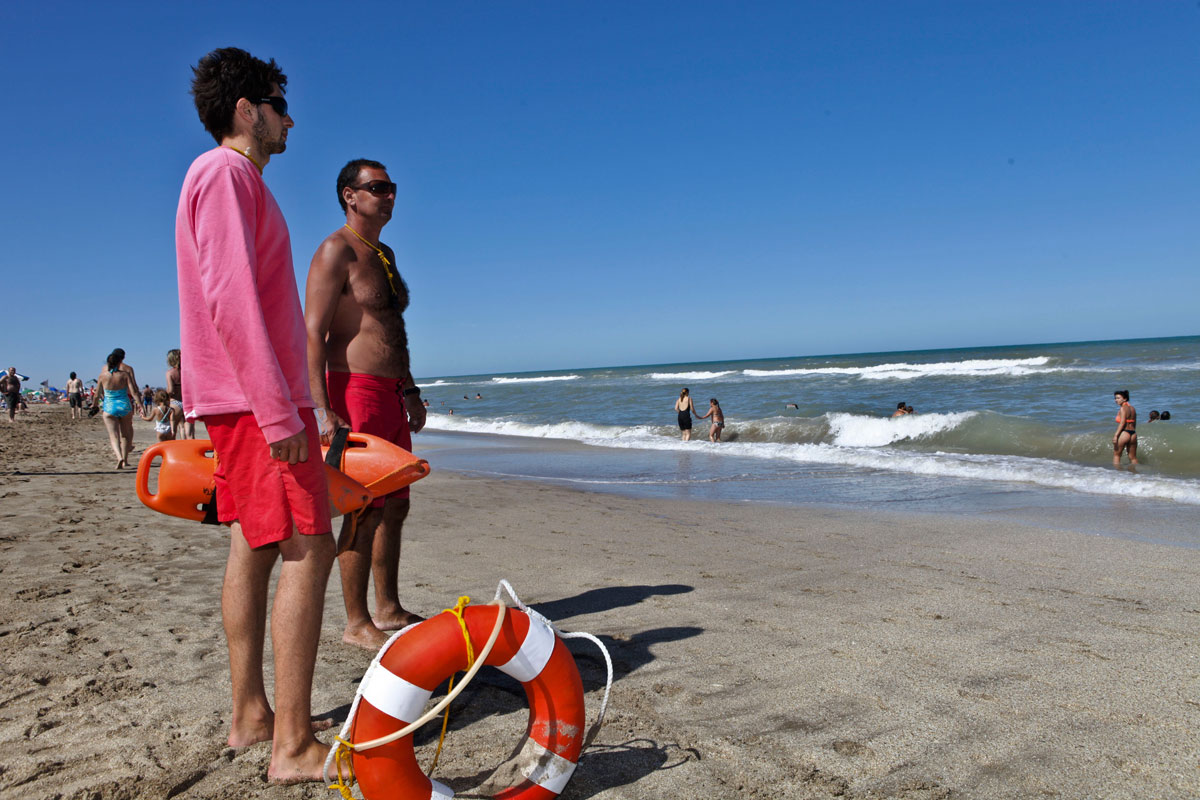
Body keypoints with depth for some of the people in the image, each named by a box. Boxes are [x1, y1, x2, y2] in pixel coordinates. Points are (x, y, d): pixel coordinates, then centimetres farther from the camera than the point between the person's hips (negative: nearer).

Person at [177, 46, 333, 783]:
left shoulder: (236, 181, 22)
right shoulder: (225, 173, -9)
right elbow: (230, 298, -20)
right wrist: (279, 411, -23)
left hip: (244, 399, 10)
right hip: (255, 396, -10)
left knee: (254, 547, 10)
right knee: (308, 550, -11)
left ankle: (251, 715, 18)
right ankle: (294, 745, -8)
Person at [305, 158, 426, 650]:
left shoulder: (385, 254, 19)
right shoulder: (336, 251, -8)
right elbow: (312, 335, -16)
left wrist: (410, 391, 24)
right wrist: (323, 410, -24)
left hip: (393, 395, 9)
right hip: (356, 392, -9)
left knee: (395, 506, 13)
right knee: (365, 510, -5)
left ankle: (388, 609, 26)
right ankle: (357, 624, 6)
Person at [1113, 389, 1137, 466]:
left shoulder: (1123, 408, -9)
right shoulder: (1133, 408, 14)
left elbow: (1122, 423, -16)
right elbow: (1134, 423, 16)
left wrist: (1116, 435, -18)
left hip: (1124, 433, -7)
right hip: (1133, 434, 7)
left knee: (1116, 454, 6)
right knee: (1133, 457, 13)